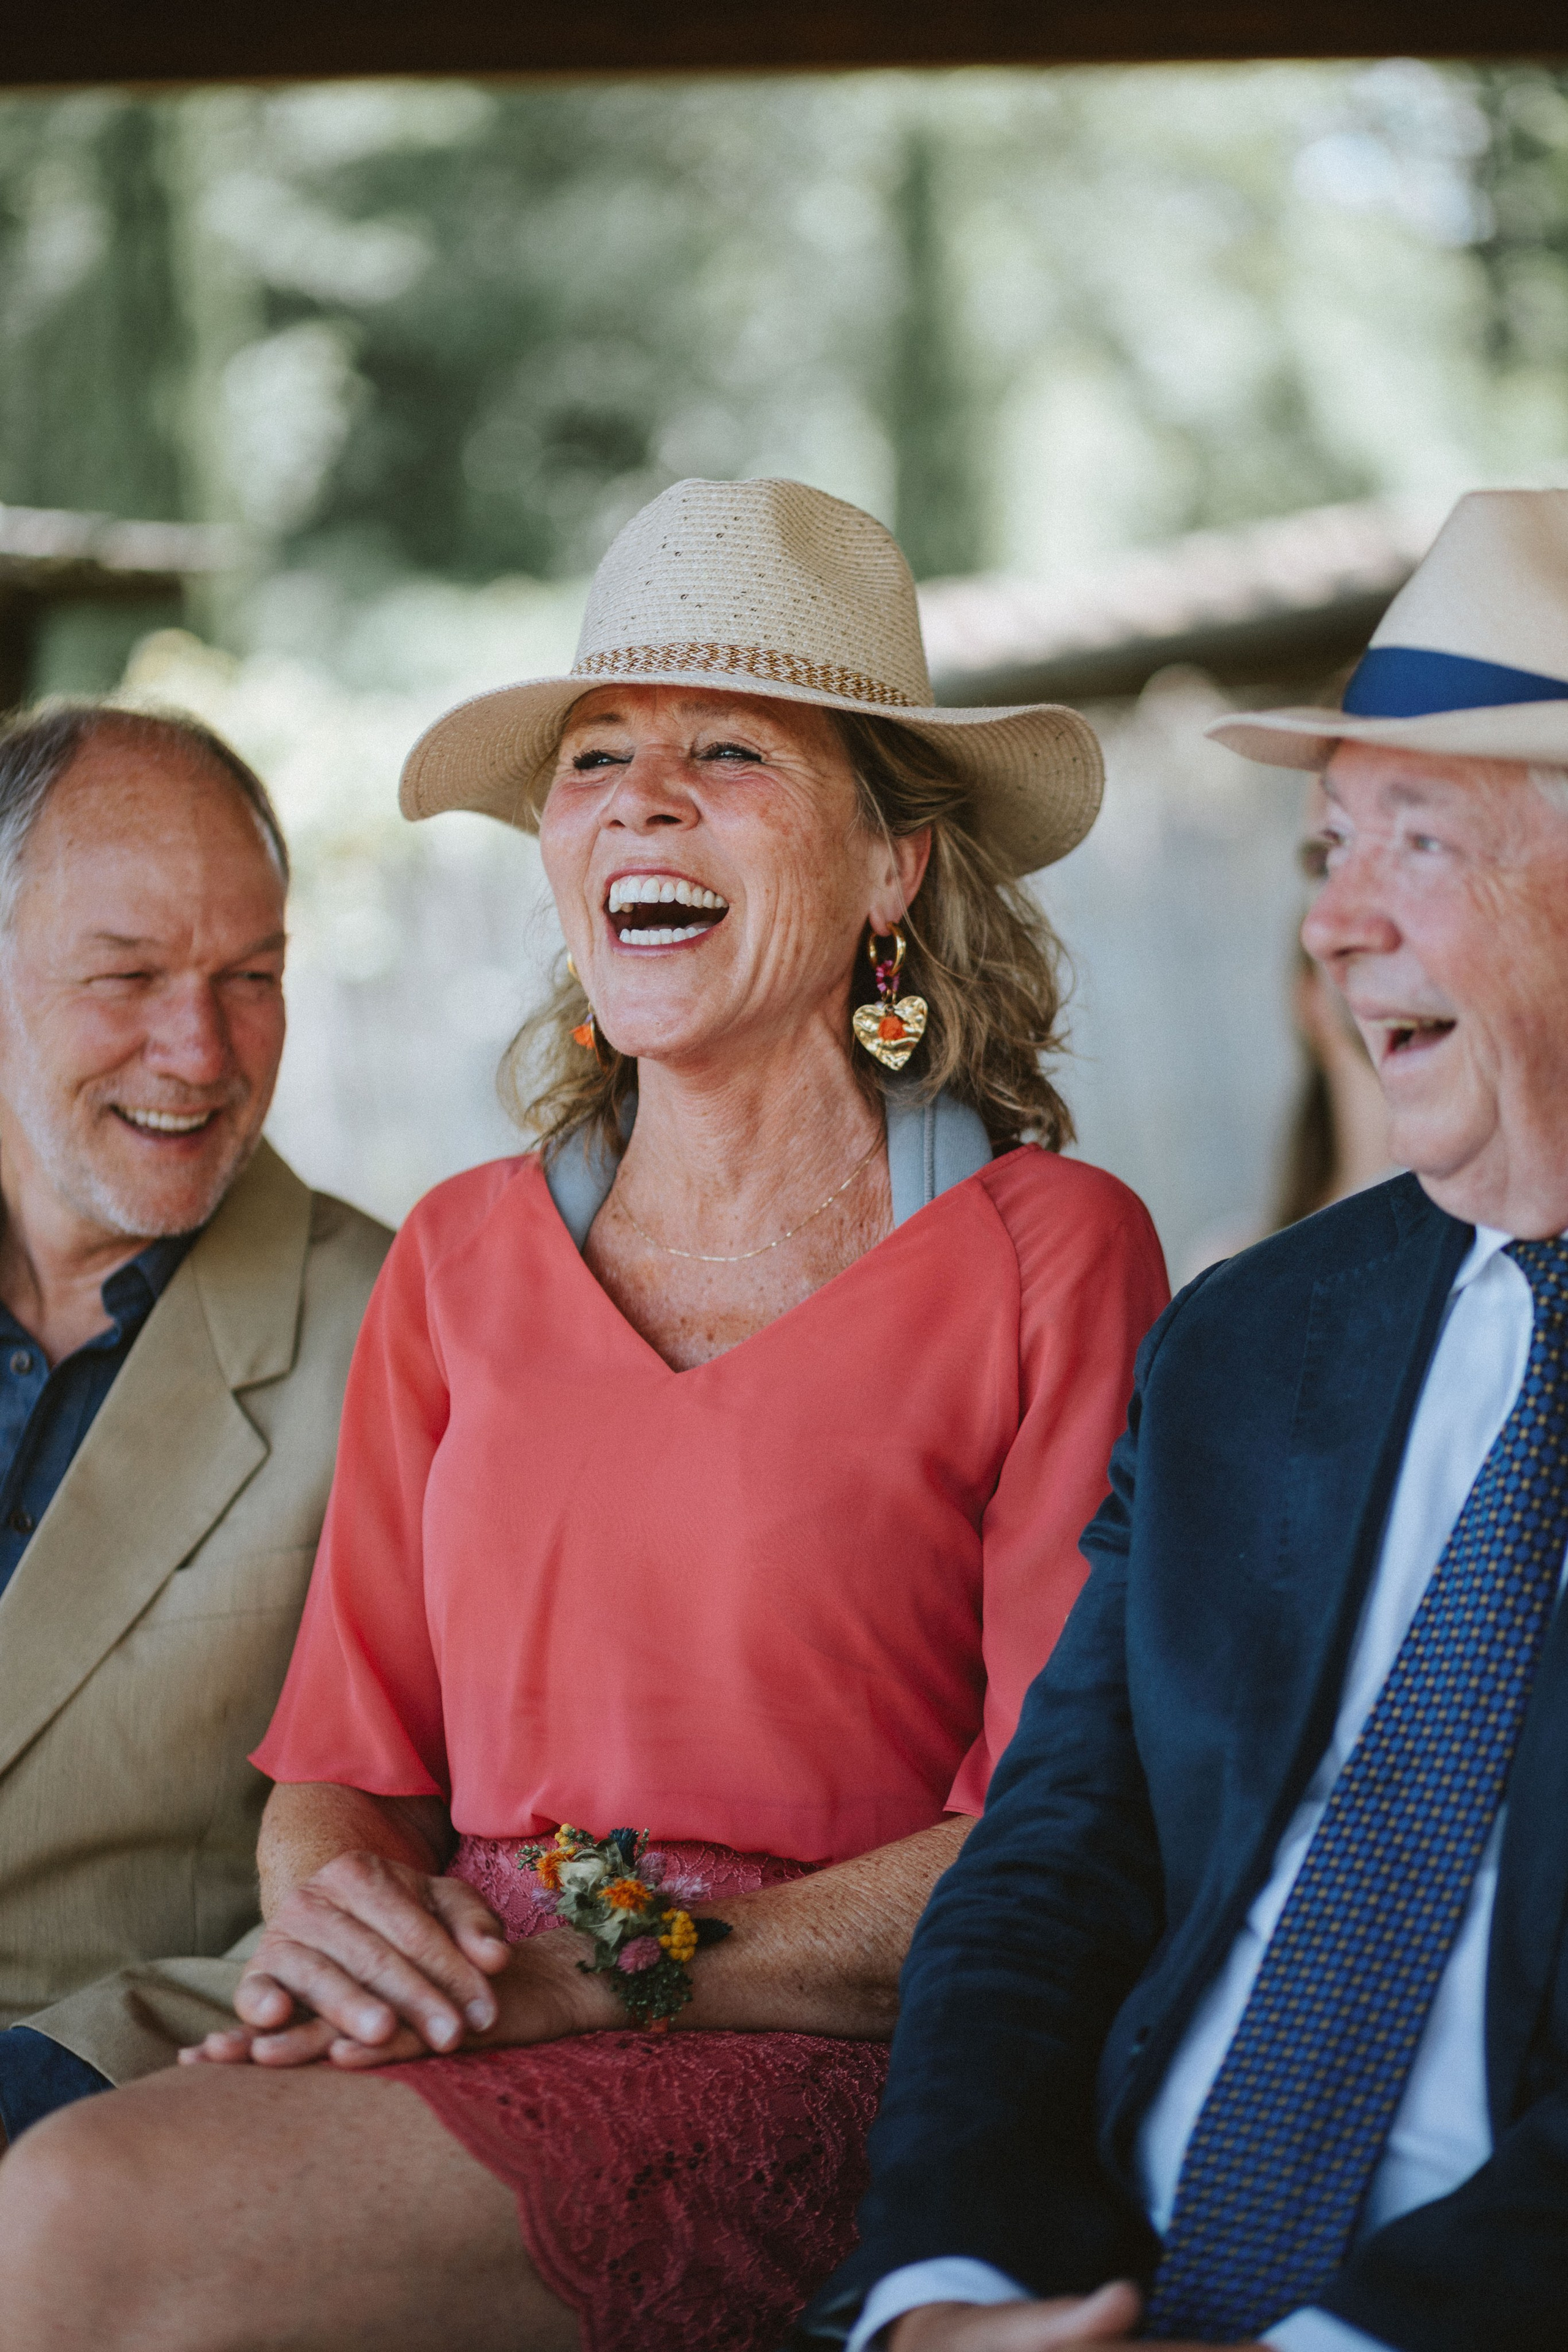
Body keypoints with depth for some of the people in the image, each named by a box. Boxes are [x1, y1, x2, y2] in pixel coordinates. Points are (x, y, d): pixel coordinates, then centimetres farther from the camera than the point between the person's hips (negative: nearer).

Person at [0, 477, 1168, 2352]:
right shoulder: (458, 1263, 16)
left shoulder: (1048, 1255, 1)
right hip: (455, 2048, 5)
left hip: (817, 2075, -4)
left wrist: (612, 1971, -13)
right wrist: (337, 1918, -7)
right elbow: (350, 1752, 17)